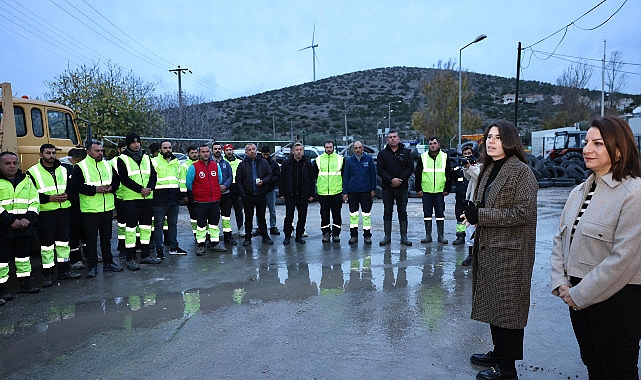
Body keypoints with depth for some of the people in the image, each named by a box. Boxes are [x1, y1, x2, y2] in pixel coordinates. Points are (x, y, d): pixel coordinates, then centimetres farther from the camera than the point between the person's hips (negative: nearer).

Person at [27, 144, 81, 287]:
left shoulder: (63, 170, 11)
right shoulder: (33, 172, -3)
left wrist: (67, 195, -6)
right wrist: (50, 198, -17)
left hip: (64, 210, 4)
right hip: (45, 212, -4)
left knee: (64, 241, 10)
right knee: (47, 243, 0)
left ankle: (64, 270, 21)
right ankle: (47, 274, 10)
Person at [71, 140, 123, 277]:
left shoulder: (108, 165, 11)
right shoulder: (80, 167, -5)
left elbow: (116, 180, 15)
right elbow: (76, 185, -13)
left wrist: (111, 188, -7)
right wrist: (95, 189, -20)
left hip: (107, 208, 5)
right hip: (90, 209, -5)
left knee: (106, 237, 14)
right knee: (91, 239, 3)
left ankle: (108, 262, 25)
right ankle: (92, 266, 12)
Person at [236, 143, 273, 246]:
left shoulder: (263, 162, 5)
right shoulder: (242, 164, 3)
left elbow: (269, 175, 8)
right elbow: (238, 180, 2)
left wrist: (263, 181, -12)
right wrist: (243, 194, -6)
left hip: (260, 194, 1)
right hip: (247, 195, 0)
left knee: (261, 217, 8)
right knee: (248, 218, 8)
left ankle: (265, 237, 16)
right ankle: (248, 238, 16)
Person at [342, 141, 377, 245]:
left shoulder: (369, 159, 2)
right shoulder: (349, 160, 5)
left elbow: (373, 174, 4)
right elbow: (345, 177, 6)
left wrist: (373, 189, 0)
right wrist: (345, 192, 1)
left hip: (366, 191, -1)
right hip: (352, 191, 1)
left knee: (367, 214, 1)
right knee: (353, 214, 5)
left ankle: (367, 235, 10)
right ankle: (353, 235, 14)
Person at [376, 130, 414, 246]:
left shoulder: (406, 152, 6)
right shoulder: (382, 153, 5)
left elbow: (410, 168, 1)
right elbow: (380, 170, -2)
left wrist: (400, 180, -12)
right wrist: (391, 180, -14)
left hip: (402, 187, 0)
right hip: (387, 188, 0)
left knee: (402, 212, 5)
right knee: (387, 212, 4)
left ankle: (404, 236, 12)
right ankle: (387, 236, 11)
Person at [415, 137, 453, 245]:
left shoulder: (444, 157, 6)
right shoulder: (423, 157, 5)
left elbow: (449, 175, 9)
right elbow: (417, 174, 5)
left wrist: (447, 189, 2)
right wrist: (418, 189, -1)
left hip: (440, 191, 0)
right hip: (426, 191, 0)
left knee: (440, 213, 2)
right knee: (427, 213, 5)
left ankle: (441, 236, 10)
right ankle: (428, 235, 13)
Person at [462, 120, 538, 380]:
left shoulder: (521, 171, -13)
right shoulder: (489, 169, 12)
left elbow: (523, 213, -20)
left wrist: (480, 215, -20)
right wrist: (472, 212, 0)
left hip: (511, 251, -8)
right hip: (488, 247, 8)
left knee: (508, 306, 3)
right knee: (492, 302, 17)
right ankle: (498, 352, 34)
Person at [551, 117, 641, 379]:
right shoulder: (579, 192, 7)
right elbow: (560, 240, 10)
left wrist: (580, 295, -15)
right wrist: (560, 283, -1)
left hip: (617, 299, -6)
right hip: (578, 296, 6)